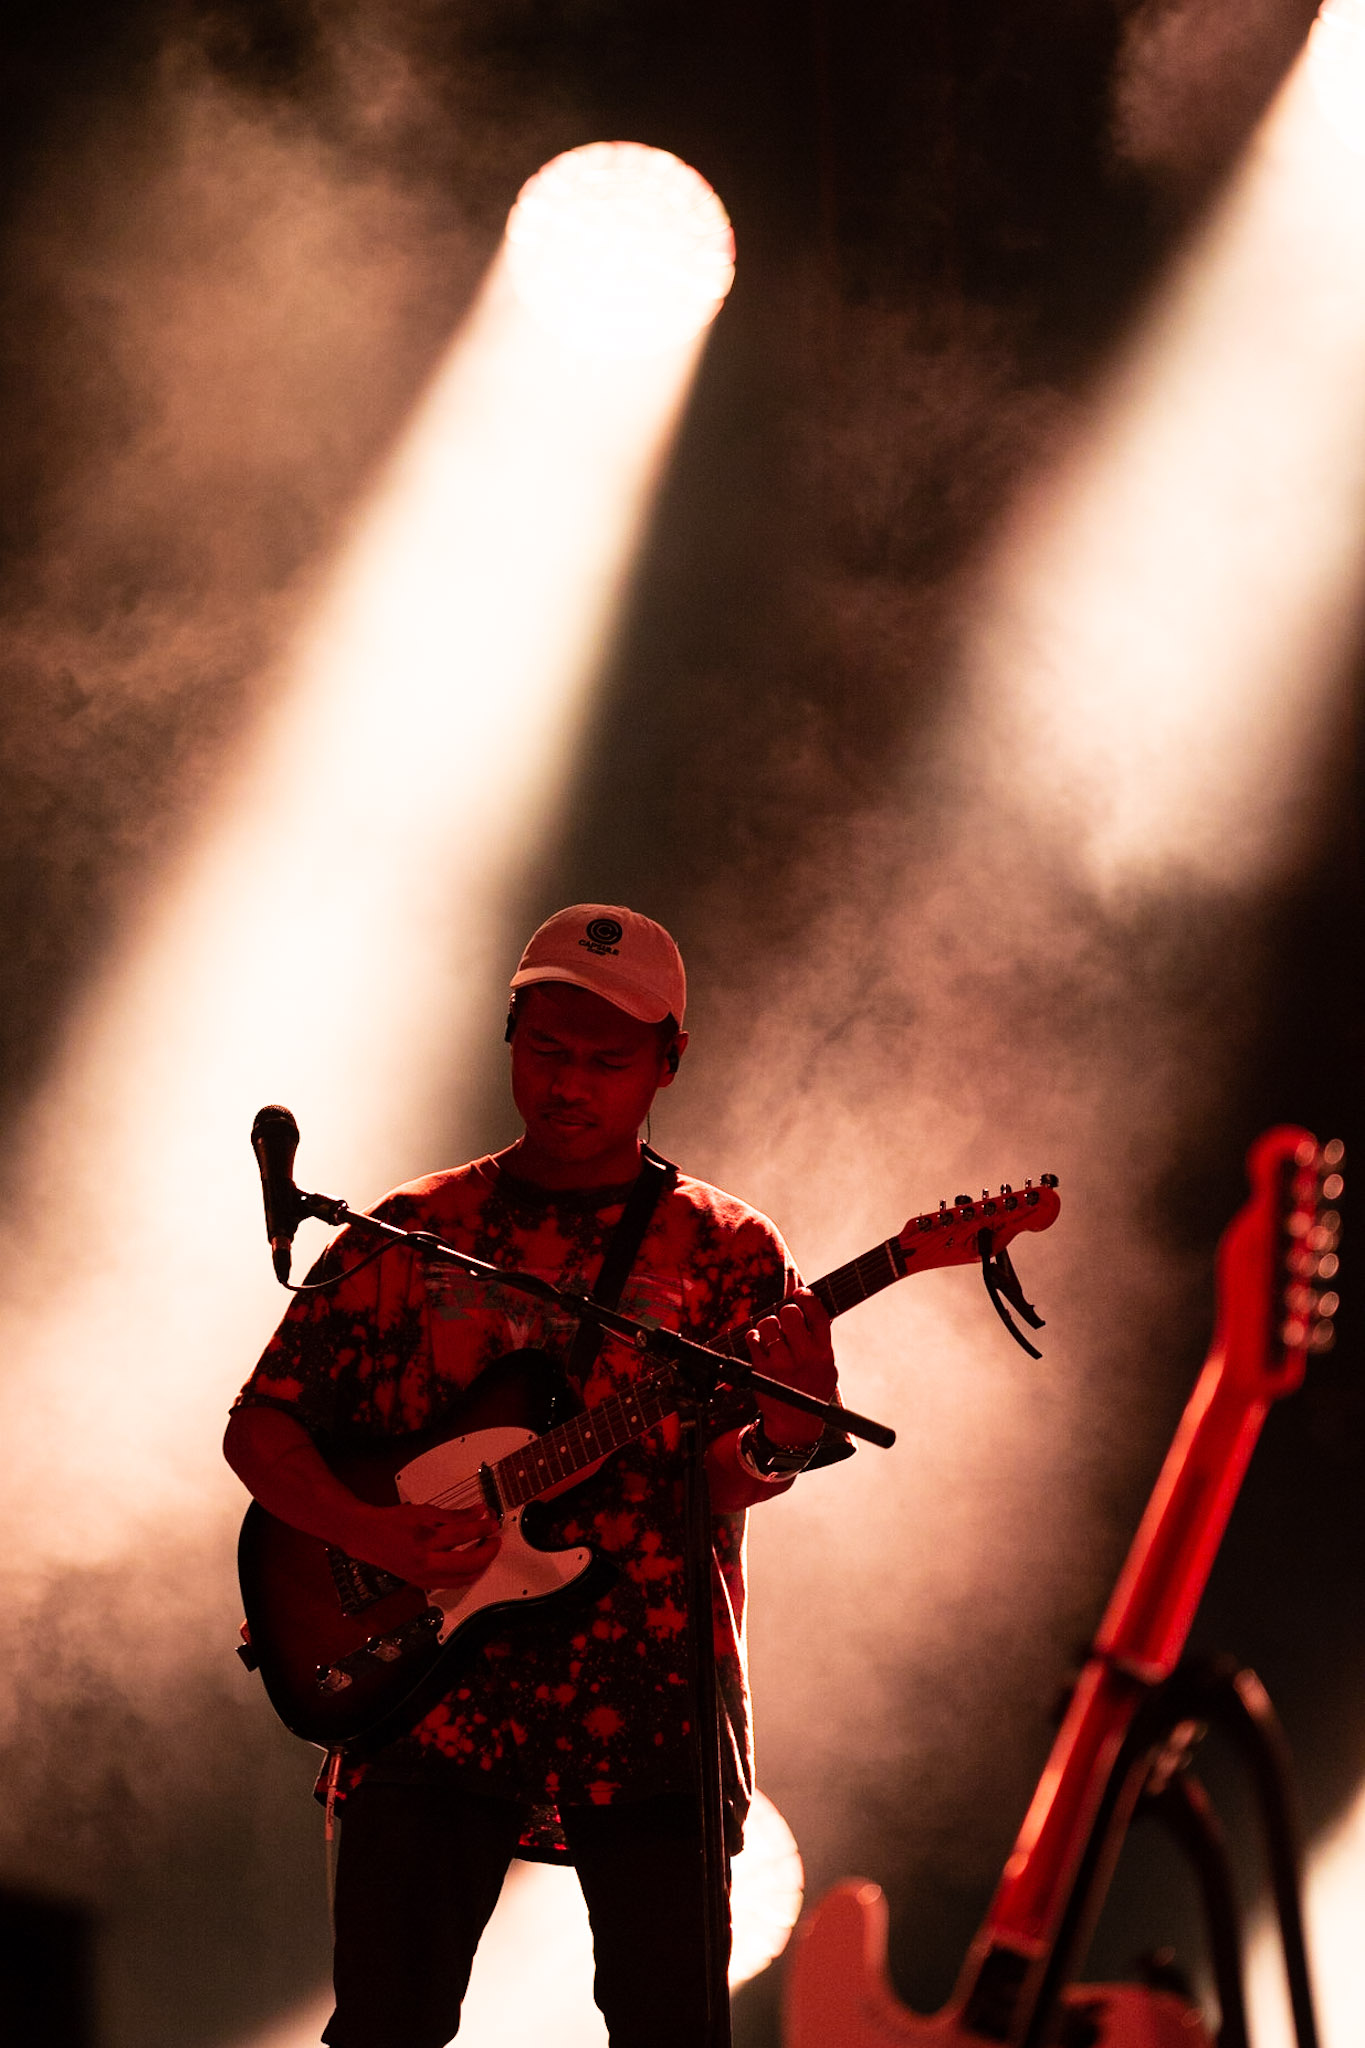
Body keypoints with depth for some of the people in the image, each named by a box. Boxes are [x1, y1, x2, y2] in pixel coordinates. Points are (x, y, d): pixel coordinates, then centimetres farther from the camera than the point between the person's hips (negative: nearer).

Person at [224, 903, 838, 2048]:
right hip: (432, 1698, 1)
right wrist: (369, 1532, -11)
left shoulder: (726, 1250, 6)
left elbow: (731, 1482, -5)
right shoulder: (409, 1233, 8)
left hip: (648, 1705, 0)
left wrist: (781, 1428, -28)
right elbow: (261, 1425, 7)